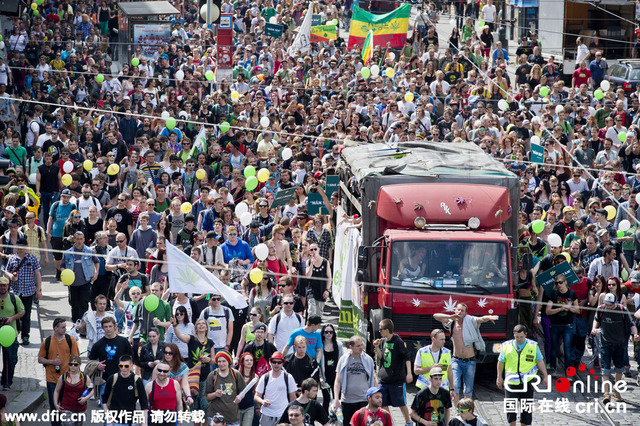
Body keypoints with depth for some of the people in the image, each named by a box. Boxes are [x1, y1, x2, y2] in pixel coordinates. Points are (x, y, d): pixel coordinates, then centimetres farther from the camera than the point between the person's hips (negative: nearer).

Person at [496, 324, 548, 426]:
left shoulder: (533, 346, 3)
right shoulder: (506, 346, 3)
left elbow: (540, 361, 7)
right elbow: (501, 362, 13)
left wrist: (545, 377, 4)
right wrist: (499, 377, 14)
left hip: (527, 382, 0)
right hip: (511, 382, 0)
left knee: (526, 406, 4)